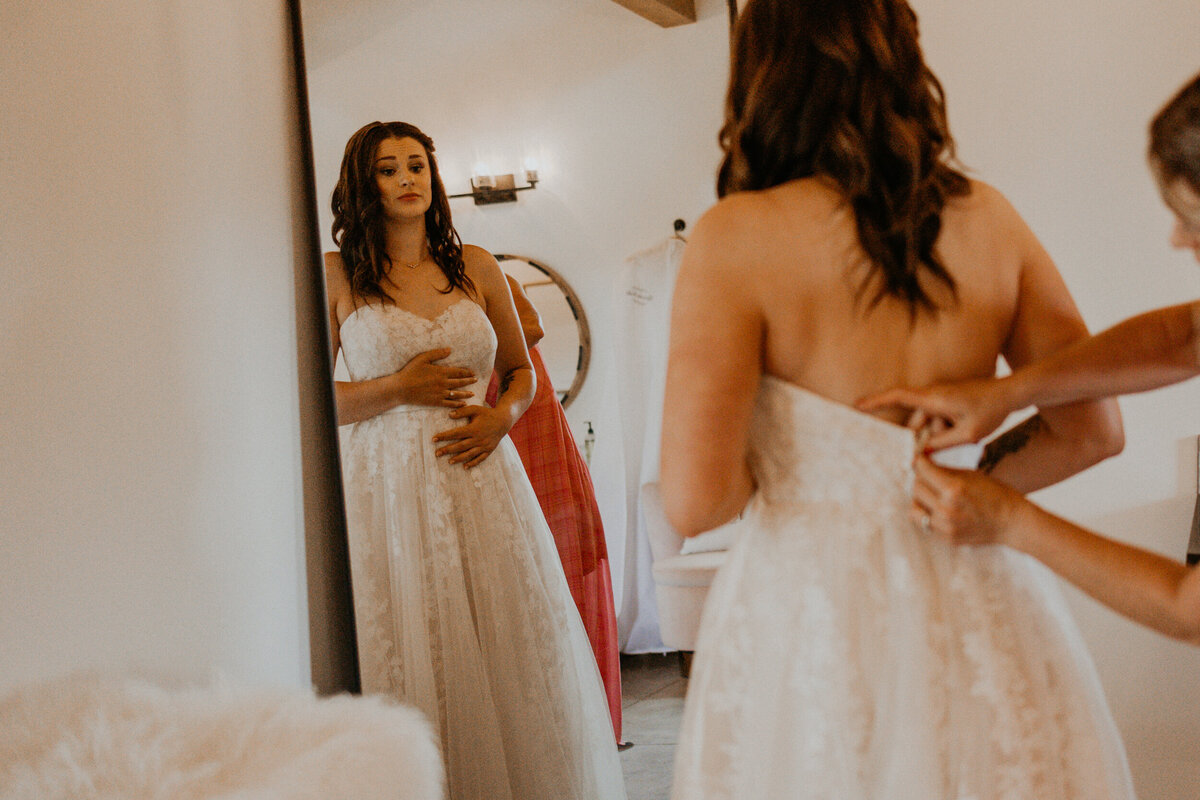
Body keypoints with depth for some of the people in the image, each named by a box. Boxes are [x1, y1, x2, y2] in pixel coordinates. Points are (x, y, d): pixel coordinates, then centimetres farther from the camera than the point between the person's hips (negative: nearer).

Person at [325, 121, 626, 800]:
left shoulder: (476, 267, 10)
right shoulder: (336, 274, 2)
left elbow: (521, 371, 17)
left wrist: (502, 415, -3)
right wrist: (399, 389, -11)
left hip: (481, 478, 3)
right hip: (389, 483, -2)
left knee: (511, 654, 4)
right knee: (410, 661, 1)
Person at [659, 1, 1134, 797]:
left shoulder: (737, 235, -15)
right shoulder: (986, 217, -2)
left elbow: (694, 499, -20)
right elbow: (1091, 429, 4)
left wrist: (761, 477, 1)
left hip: (808, 609, -3)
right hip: (978, 605, 4)